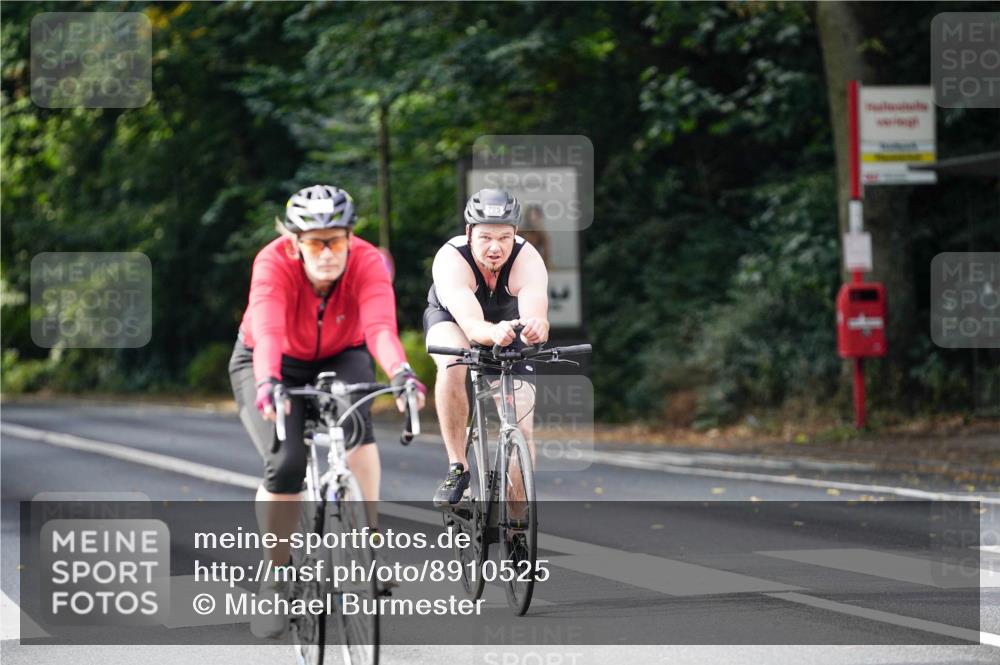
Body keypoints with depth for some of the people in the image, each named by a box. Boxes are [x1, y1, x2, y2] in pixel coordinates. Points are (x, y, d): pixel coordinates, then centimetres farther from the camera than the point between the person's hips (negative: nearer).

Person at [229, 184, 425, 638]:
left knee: (355, 415, -33)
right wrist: (268, 383, -66)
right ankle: (274, 577, -2)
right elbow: (267, 330, -47)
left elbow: (380, 327, -44)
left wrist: (401, 374, -64)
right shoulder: (274, 263, -32)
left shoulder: (367, 263, -29)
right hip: (273, 364, -1)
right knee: (285, 463, -23)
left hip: (340, 358, 1)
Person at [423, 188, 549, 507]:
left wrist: (536, 328, -73)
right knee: (452, 366, -36)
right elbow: (470, 323, -51)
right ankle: (457, 468, -24)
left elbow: (535, 311, -50)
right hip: (450, 317, -2)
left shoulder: (528, 260, -33)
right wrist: (492, 333, -73)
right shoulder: (451, 259, -37)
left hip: (508, 324, 2)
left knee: (520, 425, -10)